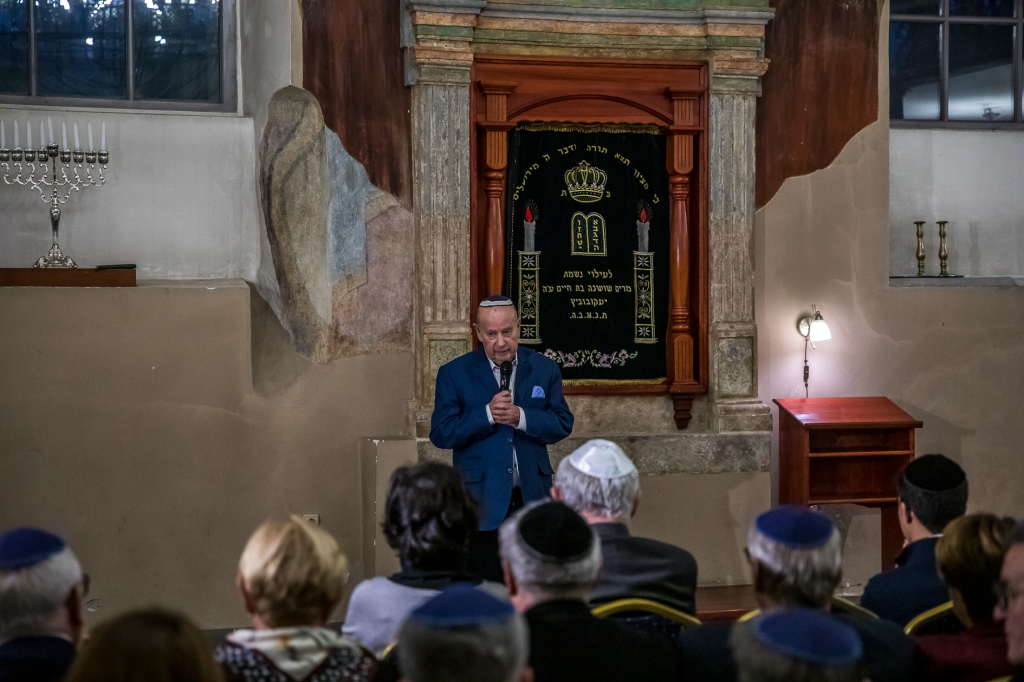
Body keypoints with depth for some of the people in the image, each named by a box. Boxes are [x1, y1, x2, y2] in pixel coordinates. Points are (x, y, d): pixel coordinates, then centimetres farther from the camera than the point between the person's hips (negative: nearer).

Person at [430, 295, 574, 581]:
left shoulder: (545, 369, 7)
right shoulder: (454, 374, 0)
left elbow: (563, 424, 3)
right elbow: (441, 434, -5)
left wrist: (522, 417, -15)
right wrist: (487, 415, -18)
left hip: (532, 499, 2)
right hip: (483, 503, -2)